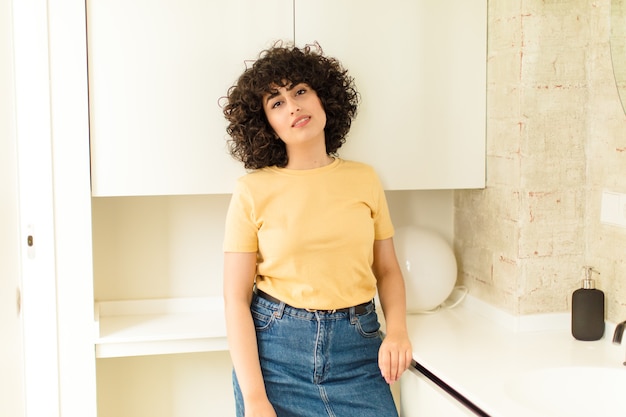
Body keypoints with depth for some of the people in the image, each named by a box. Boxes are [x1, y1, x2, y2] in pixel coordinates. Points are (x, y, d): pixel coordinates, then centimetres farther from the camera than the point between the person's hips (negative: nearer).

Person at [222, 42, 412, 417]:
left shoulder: (364, 180, 3)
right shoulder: (252, 192, -5)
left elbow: (387, 269, 11)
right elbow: (236, 299, -6)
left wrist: (397, 329, -8)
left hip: (357, 348, 2)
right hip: (274, 348, -2)